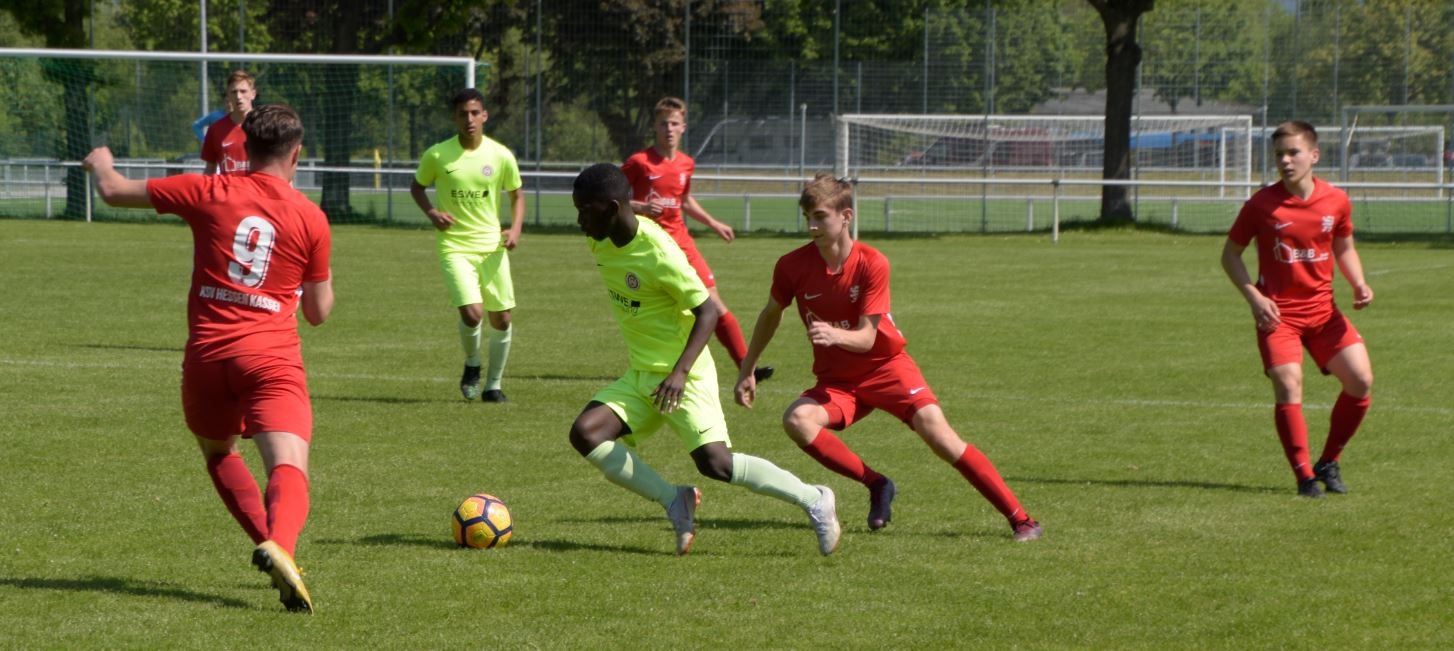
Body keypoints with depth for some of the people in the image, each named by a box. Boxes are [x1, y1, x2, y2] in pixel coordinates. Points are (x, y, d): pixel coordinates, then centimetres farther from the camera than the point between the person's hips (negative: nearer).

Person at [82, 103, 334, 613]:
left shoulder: (210, 193, 3)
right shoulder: (311, 218, 4)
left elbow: (114, 191, 12)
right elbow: (318, 313, 13)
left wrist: (100, 163, 34)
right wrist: (325, 278, 35)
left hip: (207, 355, 2)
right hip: (273, 360, -2)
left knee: (218, 452, 27)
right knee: (288, 469, -15)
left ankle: (267, 541, 11)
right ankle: (280, 545, -45)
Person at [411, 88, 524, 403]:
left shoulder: (501, 155, -3)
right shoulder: (437, 155, -6)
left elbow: (516, 195, 11)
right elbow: (417, 186, 11)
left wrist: (515, 229, -5)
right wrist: (431, 212, -8)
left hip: (492, 246, 2)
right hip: (454, 246, -2)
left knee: (501, 318, 3)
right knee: (472, 313, -19)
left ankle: (493, 385, 21)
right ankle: (472, 364, 12)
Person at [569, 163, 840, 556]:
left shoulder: (657, 253, -23)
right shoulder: (601, 242, 1)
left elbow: (707, 312, -20)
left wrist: (680, 371, -30)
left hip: (684, 377, -8)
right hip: (639, 376, 8)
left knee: (715, 463, -17)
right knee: (585, 434, -13)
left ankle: (813, 500, 2)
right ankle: (674, 502, -4)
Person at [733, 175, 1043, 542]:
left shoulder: (872, 264, -17)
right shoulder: (792, 266, -11)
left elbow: (866, 338, -21)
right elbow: (771, 315, 9)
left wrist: (835, 335, -42)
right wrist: (747, 371, 10)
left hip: (886, 366, -2)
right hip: (836, 379, 2)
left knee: (937, 432, -22)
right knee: (797, 420, -29)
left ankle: (1020, 519, -16)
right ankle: (877, 485, -11)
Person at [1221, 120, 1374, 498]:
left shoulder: (1336, 201, 0)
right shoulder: (1262, 204, -8)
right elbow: (1230, 254, 2)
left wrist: (1359, 285, -2)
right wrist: (1254, 297, -11)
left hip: (1323, 309, 3)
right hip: (1278, 312, -3)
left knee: (1361, 380, -7)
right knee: (1288, 386, -19)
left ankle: (1328, 464, 12)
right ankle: (1305, 477, -9)